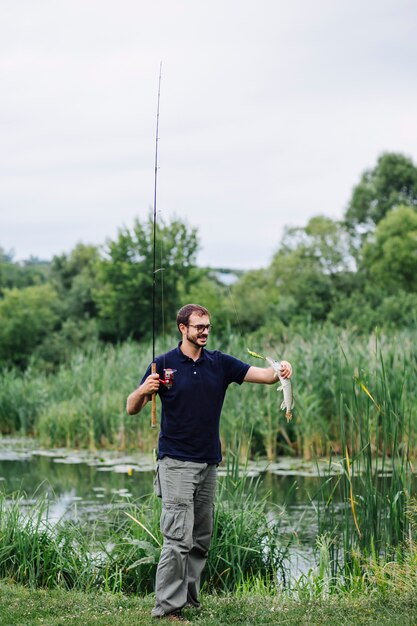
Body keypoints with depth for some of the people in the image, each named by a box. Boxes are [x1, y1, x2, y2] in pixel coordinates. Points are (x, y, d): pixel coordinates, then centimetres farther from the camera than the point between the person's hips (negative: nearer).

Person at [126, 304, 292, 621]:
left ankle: (189, 600, 19)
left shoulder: (220, 363, 7)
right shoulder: (164, 364, -3)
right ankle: (167, 607, -12)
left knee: (202, 540, 9)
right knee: (179, 538, -13)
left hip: (209, 463, 5)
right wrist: (144, 390, -24)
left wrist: (280, 370, -24)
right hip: (176, 463, -5)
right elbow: (132, 408, -2)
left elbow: (262, 374, -2)